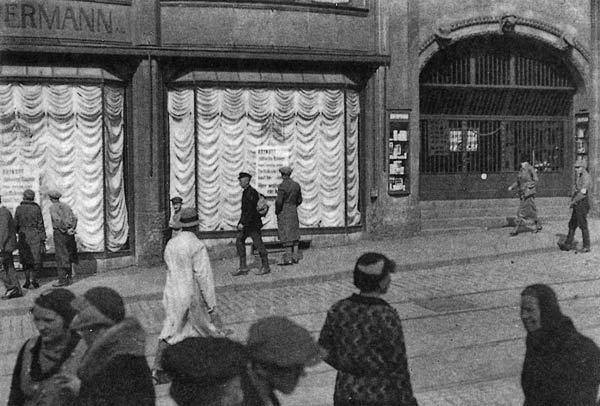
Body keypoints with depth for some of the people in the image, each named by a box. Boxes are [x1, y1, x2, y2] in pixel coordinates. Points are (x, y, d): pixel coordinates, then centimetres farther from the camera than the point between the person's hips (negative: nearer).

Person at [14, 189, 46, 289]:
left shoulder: (19, 209, -2)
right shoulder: (36, 208, -6)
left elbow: (16, 224, 1)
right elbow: (40, 225, -6)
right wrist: (43, 240, -2)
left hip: (23, 237, 2)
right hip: (35, 236, -2)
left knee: (25, 260, 12)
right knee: (35, 260, 7)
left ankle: (27, 281, 10)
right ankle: (33, 281, 3)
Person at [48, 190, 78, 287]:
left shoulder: (53, 207, -5)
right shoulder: (66, 206, 14)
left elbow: (57, 220, -20)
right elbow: (74, 218, 4)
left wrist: (66, 230, -16)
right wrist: (72, 229, -6)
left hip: (59, 233, -6)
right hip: (69, 234, 6)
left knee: (61, 257, -4)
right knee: (68, 256, 15)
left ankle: (62, 280, -4)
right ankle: (69, 277, 19)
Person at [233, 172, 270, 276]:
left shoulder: (251, 192, -18)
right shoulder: (245, 192, 13)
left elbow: (251, 210, -24)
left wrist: (242, 223, -24)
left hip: (252, 223, -10)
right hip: (246, 223, 10)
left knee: (258, 244, -1)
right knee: (239, 241, 5)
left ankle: (265, 267, 11)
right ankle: (243, 267, 8)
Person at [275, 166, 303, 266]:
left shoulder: (283, 186, -16)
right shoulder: (296, 185, 5)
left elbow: (279, 201, -21)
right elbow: (299, 200, 12)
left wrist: (277, 211, -5)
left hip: (283, 212, -6)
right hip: (294, 212, 6)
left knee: (286, 235, -4)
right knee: (294, 234, 10)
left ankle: (288, 258, -4)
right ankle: (295, 257, 12)